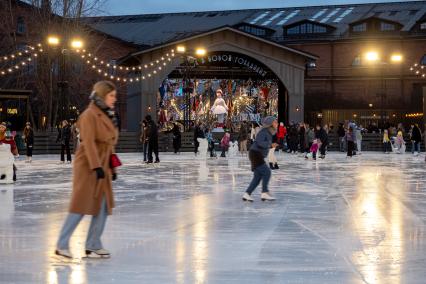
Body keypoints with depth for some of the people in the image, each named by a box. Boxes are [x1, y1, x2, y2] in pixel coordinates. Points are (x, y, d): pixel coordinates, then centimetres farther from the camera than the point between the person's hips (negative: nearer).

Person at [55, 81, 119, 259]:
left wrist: (112, 168, 15)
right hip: (88, 166, -9)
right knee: (81, 206, -6)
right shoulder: (89, 115, -12)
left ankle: (93, 246, 15)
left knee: (103, 206, 7)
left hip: (103, 166, 9)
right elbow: (89, 143, -19)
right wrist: (97, 167, -25)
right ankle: (62, 246, 3)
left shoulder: (108, 116, 14)